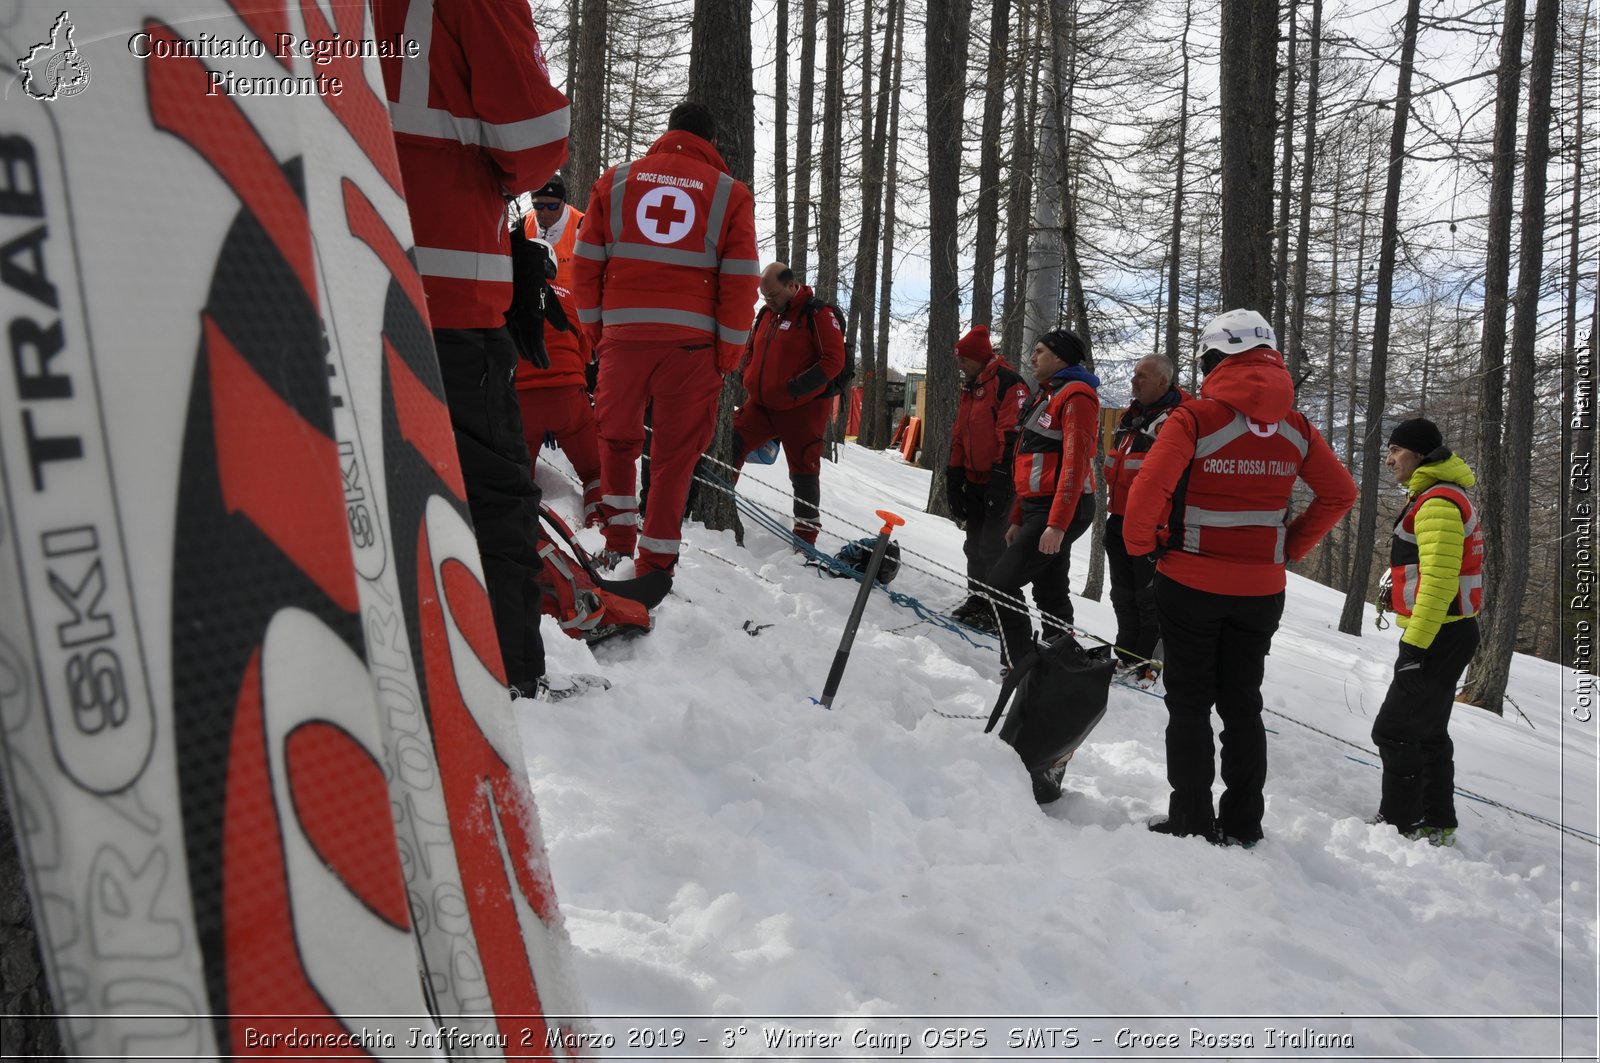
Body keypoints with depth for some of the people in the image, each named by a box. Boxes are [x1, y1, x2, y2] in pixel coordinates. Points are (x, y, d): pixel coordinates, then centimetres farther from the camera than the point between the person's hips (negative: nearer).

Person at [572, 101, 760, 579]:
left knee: (617, 435, 21)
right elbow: (741, 281, 0)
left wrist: (595, 327, 16)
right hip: (691, 339, -1)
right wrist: (729, 353, 5)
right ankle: (655, 560, 8)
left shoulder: (616, 180, 10)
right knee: (675, 452, 5)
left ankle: (618, 533, 21)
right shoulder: (730, 193, 5)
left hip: (623, 331, 2)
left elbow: (586, 261, 9)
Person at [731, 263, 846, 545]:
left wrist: (795, 389, -21)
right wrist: (751, 381, 7)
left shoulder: (817, 313, -9)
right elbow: (751, 352, 25)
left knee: (803, 470, 2)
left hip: (803, 409, -6)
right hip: (762, 405, 6)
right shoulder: (766, 314, 11)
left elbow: (833, 361, -16)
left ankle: (806, 536, 10)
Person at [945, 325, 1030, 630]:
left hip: (998, 481, -9)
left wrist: (1002, 477, -23)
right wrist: (954, 478, 15)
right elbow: (959, 436, 19)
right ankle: (977, 599, 25)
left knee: (993, 546, -7)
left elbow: (1013, 433, -20)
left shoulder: (1007, 382, -13)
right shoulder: (970, 387, 17)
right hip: (974, 480, 9)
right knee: (976, 544, 14)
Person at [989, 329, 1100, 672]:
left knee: (1002, 581, -13)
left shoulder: (1076, 396, -11)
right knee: (1050, 592, 12)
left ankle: (1018, 667, -9)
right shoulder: (1047, 395, 21)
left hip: (1061, 511, -10)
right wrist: (1018, 518, 21)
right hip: (1039, 508, 10)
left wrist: (1057, 524, -26)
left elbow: (1075, 463, -20)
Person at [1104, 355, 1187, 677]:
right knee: (1123, 594, 16)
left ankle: (1152, 663, 9)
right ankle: (1127, 656, 28)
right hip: (1119, 520, 9)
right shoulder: (1131, 415, 15)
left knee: (1149, 597, -1)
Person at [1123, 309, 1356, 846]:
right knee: (1243, 704, 15)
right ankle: (1243, 825, 22)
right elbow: (1341, 493, 8)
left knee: (1189, 703, 8)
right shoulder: (1296, 427, 2)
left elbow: (1150, 487, -22)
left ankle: (1192, 821, 12)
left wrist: (1139, 542, -6)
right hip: (1262, 588, 5)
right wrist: (1293, 546, 12)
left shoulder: (1196, 417, -14)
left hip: (1191, 582, -4)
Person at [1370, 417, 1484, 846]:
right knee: (1428, 732, 17)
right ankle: (1436, 824, 25)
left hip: (1437, 638, -11)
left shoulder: (1437, 503, -17)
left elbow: (1439, 580, -24)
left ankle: (1400, 824, 0)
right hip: (1447, 635, 11)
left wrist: (1414, 645, -24)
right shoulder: (1438, 497, 16)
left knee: (1394, 731, -7)